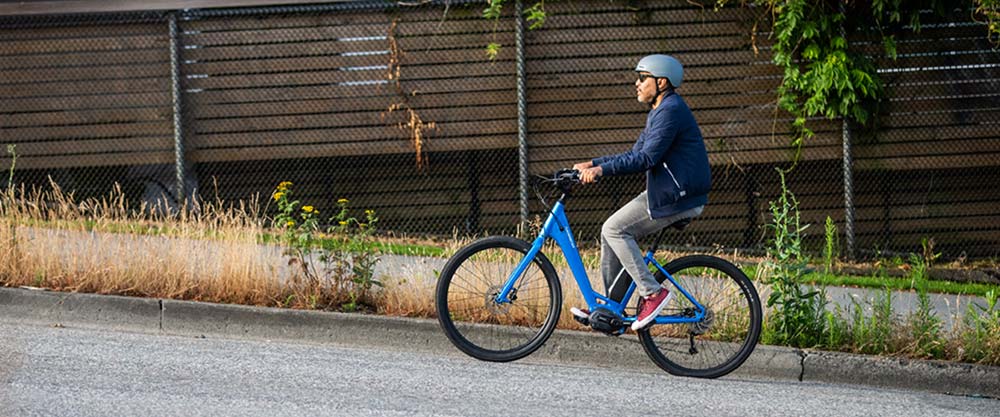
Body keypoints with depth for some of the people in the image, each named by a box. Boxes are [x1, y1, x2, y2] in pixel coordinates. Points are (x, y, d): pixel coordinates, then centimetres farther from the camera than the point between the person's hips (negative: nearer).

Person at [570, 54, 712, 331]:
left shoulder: (671, 111, -16)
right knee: (612, 231, 7)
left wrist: (602, 170, -26)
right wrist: (593, 164, 10)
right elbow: (635, 155, 19)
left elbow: (647, 159, -24)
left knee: (615, 230, -13)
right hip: (664, 191, 10)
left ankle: (652, 293, -12)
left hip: (678, 196, -10)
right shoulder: (658, 112, 18)